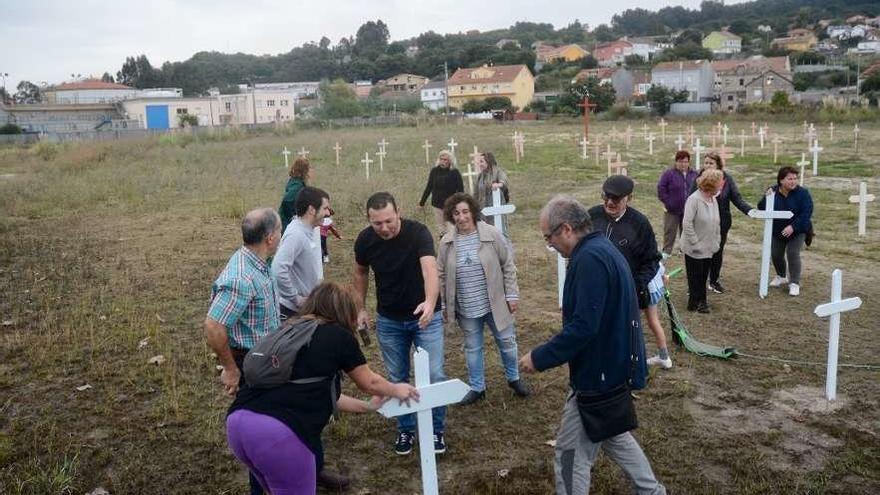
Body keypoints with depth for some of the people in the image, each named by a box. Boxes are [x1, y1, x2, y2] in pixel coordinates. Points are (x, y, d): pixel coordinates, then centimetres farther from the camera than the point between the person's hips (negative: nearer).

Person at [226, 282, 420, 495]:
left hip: (237, 423, 7)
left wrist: (366, 406, 45)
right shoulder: (339, 336, 5)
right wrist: (396, 390, 42)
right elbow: (369, 383, 21)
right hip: (279, 432, -7)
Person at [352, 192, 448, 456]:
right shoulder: (365, 240, -13)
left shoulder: (418, 232, -24)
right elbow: (360, 272, 8)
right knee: (398, 379, 12)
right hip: (388, 320, 3)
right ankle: (406, 429, 31)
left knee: (434, 375, -1)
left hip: (425, 316, -3)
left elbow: (430, 268, -39)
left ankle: (436, 429, 21)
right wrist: (361, 308, 5)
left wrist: (430, 302, -57)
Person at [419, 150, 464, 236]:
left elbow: (460, 190, -6)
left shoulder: (455, 172, -7)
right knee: (440, 229, 7)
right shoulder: (434, 171, 2)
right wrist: (422, 202, 13)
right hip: (437, 205, 3)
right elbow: (428, 187, 11)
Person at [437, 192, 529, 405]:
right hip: (466, 309, 2)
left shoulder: (492, 235, -11)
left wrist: (512, 295, -5)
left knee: (507, 342, 13)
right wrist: (444, 306, 6)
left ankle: (513, 378, 38)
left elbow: (508, 266, -4)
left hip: (495, 304, -1)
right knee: (472, 347, 15)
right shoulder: (446, 243, -4)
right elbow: (442, 276, 5)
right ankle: (477, 387, 32)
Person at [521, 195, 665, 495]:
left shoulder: (589, 259, -24)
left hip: (600, 373, -10)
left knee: (571, 453, 2)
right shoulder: (603, 249, 9)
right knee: (612, 434, 27)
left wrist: (540, 358, -22)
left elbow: (583, 327, -29)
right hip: (615, 365, 11)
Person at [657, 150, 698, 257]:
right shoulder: (669, 173, -10)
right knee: (670, 230, 3)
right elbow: (661, 189, -10)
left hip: (688, 211, 3)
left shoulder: (694, 174, 3)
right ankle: (666, 251, 14)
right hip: (672, 210, -3)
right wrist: (667, 203, -13)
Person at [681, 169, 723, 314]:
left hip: (709, 248, 7)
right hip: (695, 249, -7)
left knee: (704, 276, 15)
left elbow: (717, 223, 15)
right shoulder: (694, 199, -19)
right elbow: (687, 224, -21)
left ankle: (700, 300, 27)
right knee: (695, 276, 4)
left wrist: (717, 241, 10)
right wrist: (695, 243, -19)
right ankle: (695, 302, 17)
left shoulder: (714, 200, 6)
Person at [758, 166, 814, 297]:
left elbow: (806, 213, -21)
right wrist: (766, 198, -29)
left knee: (793, 254, -14)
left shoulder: (802, 193, -17)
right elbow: (761, 208, -9)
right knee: (776, 255, 10)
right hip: (777, 231, 4)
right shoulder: (773, 191, -9)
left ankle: (795, 283, -2)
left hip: (797, 231, -4)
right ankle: (781, 276, 37)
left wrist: (793, 226, -31)